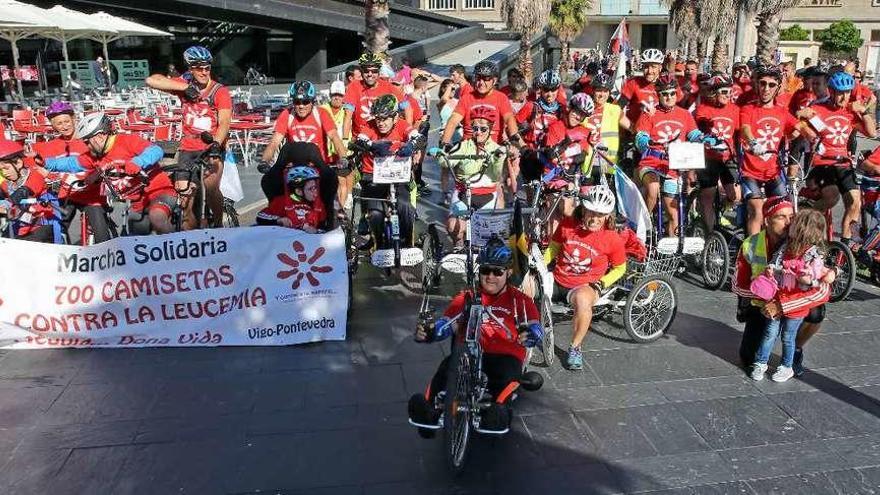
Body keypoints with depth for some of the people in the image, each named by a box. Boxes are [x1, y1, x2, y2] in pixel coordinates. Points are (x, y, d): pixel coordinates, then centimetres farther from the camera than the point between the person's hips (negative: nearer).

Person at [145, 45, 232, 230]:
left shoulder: (220, 91, -8)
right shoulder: (184, 85, 1)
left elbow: (224, 122, -20)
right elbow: (151, 80, -11)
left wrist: (216, 143, -38)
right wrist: (184, 87, -19)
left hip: (213, 147, -3)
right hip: (188, 148, 3)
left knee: (211, 187, -27)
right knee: (185, 203, 2)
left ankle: (218, 225, -2)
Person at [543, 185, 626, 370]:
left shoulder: (613, 239, -10)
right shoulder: (567, 225, -6)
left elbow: (620, 268, 5)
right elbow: (553, 248, 12)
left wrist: (601, 284, -9)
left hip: (584, 285, -3)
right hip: (557, 281, 3)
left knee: (583, 300, -39)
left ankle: (575, 348, -14)